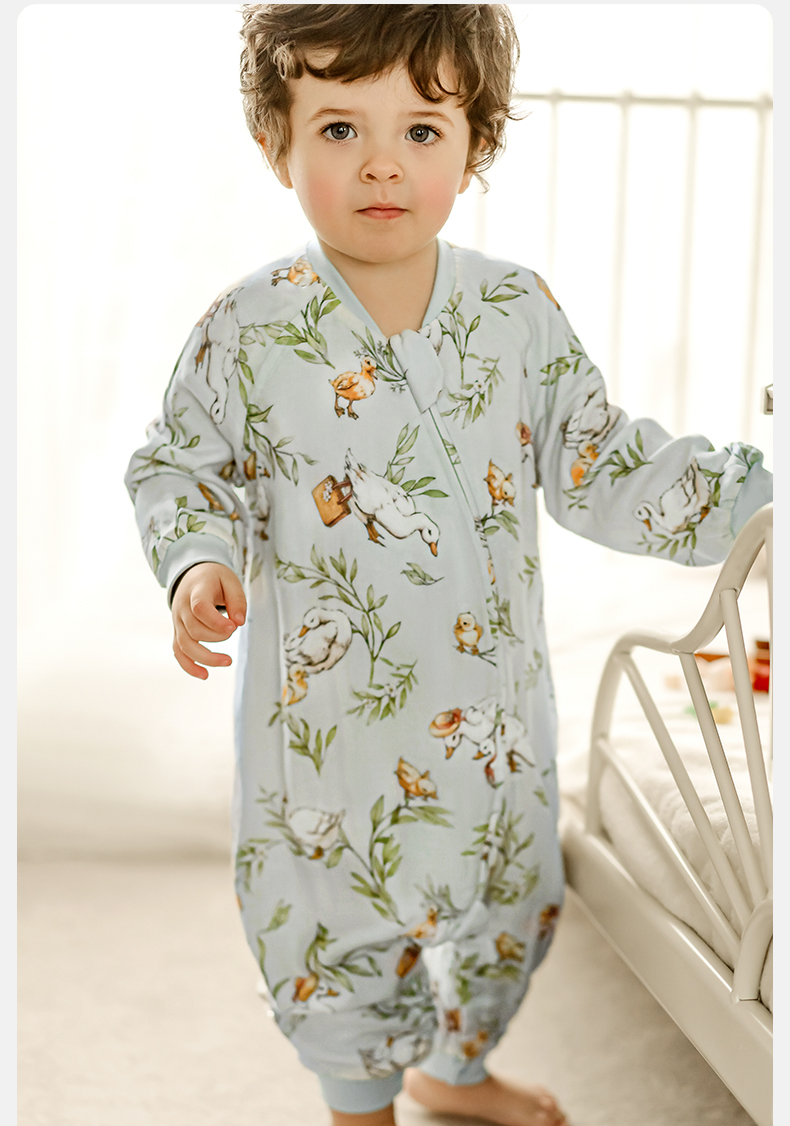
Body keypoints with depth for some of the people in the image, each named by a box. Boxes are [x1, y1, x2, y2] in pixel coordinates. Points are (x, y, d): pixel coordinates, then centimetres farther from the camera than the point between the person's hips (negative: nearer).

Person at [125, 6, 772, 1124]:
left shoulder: (522, 311, -6)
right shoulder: (249, 330, -13)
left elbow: (598, 467, 0)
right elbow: (179, 463, 0)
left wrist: (746, 490, -9)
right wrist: (201, 562, -18)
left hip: (491, 707, 3)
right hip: (328, 709, -3)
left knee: (509, 907, 23)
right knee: (337, 929, 13)